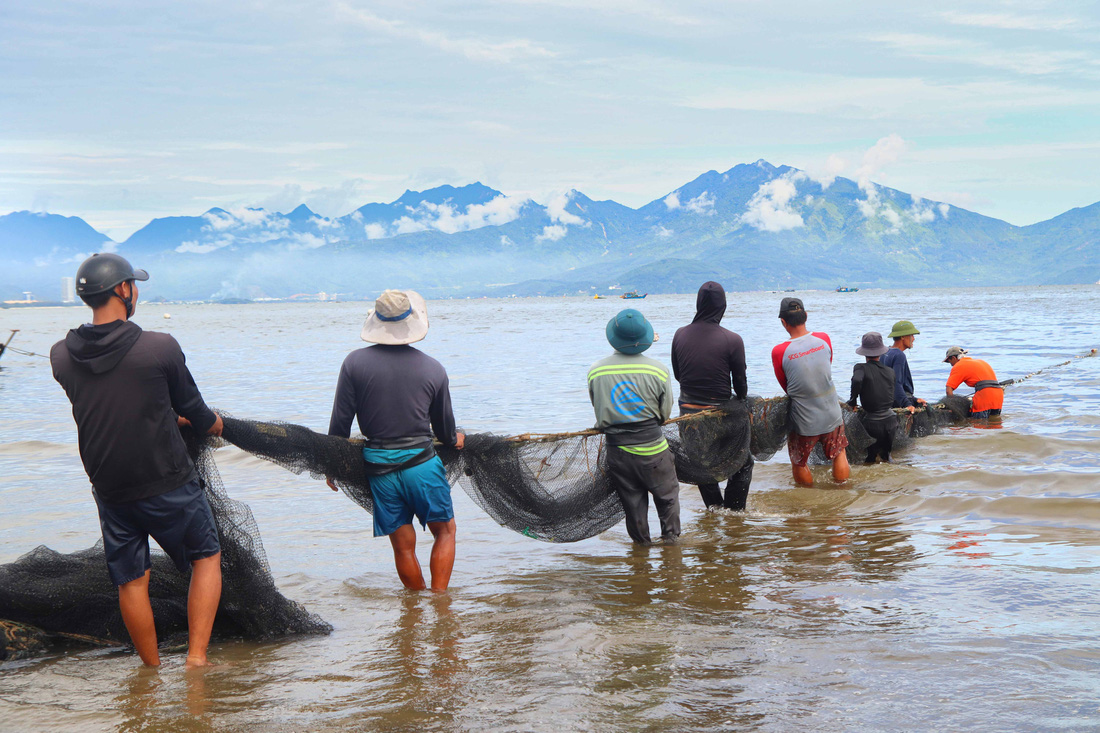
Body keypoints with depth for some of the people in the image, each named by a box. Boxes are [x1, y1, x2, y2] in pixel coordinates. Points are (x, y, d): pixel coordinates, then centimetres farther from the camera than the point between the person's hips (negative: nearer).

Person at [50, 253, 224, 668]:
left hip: (108, 489, 4)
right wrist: (213, 424, 23)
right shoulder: (160, 348, -17)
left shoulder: (61, 356, -3)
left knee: (131, 579, 16)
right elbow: (191, 408, -1)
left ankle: (153, 671, 25)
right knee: (206, 557, 16)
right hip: (168, 482, -4)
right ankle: (197, 657, 7)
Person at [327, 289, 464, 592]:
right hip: (422, 463, -1)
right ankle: (439, 597, 2)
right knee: (445, 531, 14)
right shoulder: (433, 369, -3)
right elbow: (445, 428, 10)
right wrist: (454, 440, 33)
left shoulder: (355, 363, -5)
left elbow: (340, 422, -2)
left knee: (403, 544, 9)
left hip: (380, 467, 1)